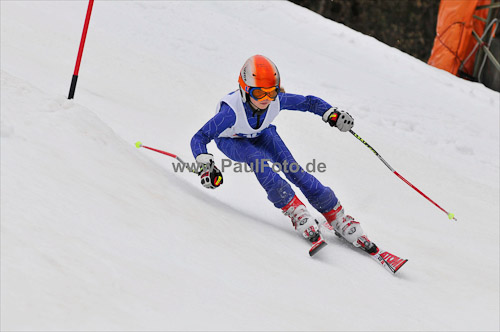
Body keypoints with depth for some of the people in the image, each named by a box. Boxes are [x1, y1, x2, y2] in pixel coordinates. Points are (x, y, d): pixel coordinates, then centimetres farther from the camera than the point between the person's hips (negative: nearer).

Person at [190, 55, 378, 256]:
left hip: (261, 134, 3)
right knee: (256, 160, -35)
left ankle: (337, 218, -14)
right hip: (231, 141, -2)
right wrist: (205, 166, -51)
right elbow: (199, 139, -37)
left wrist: (331, 113, -34)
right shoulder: (232, 111, -41)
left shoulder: (277, 101, -31)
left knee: (292, 168, -17)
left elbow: (309, 102, -17)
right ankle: (296, 212, -31)